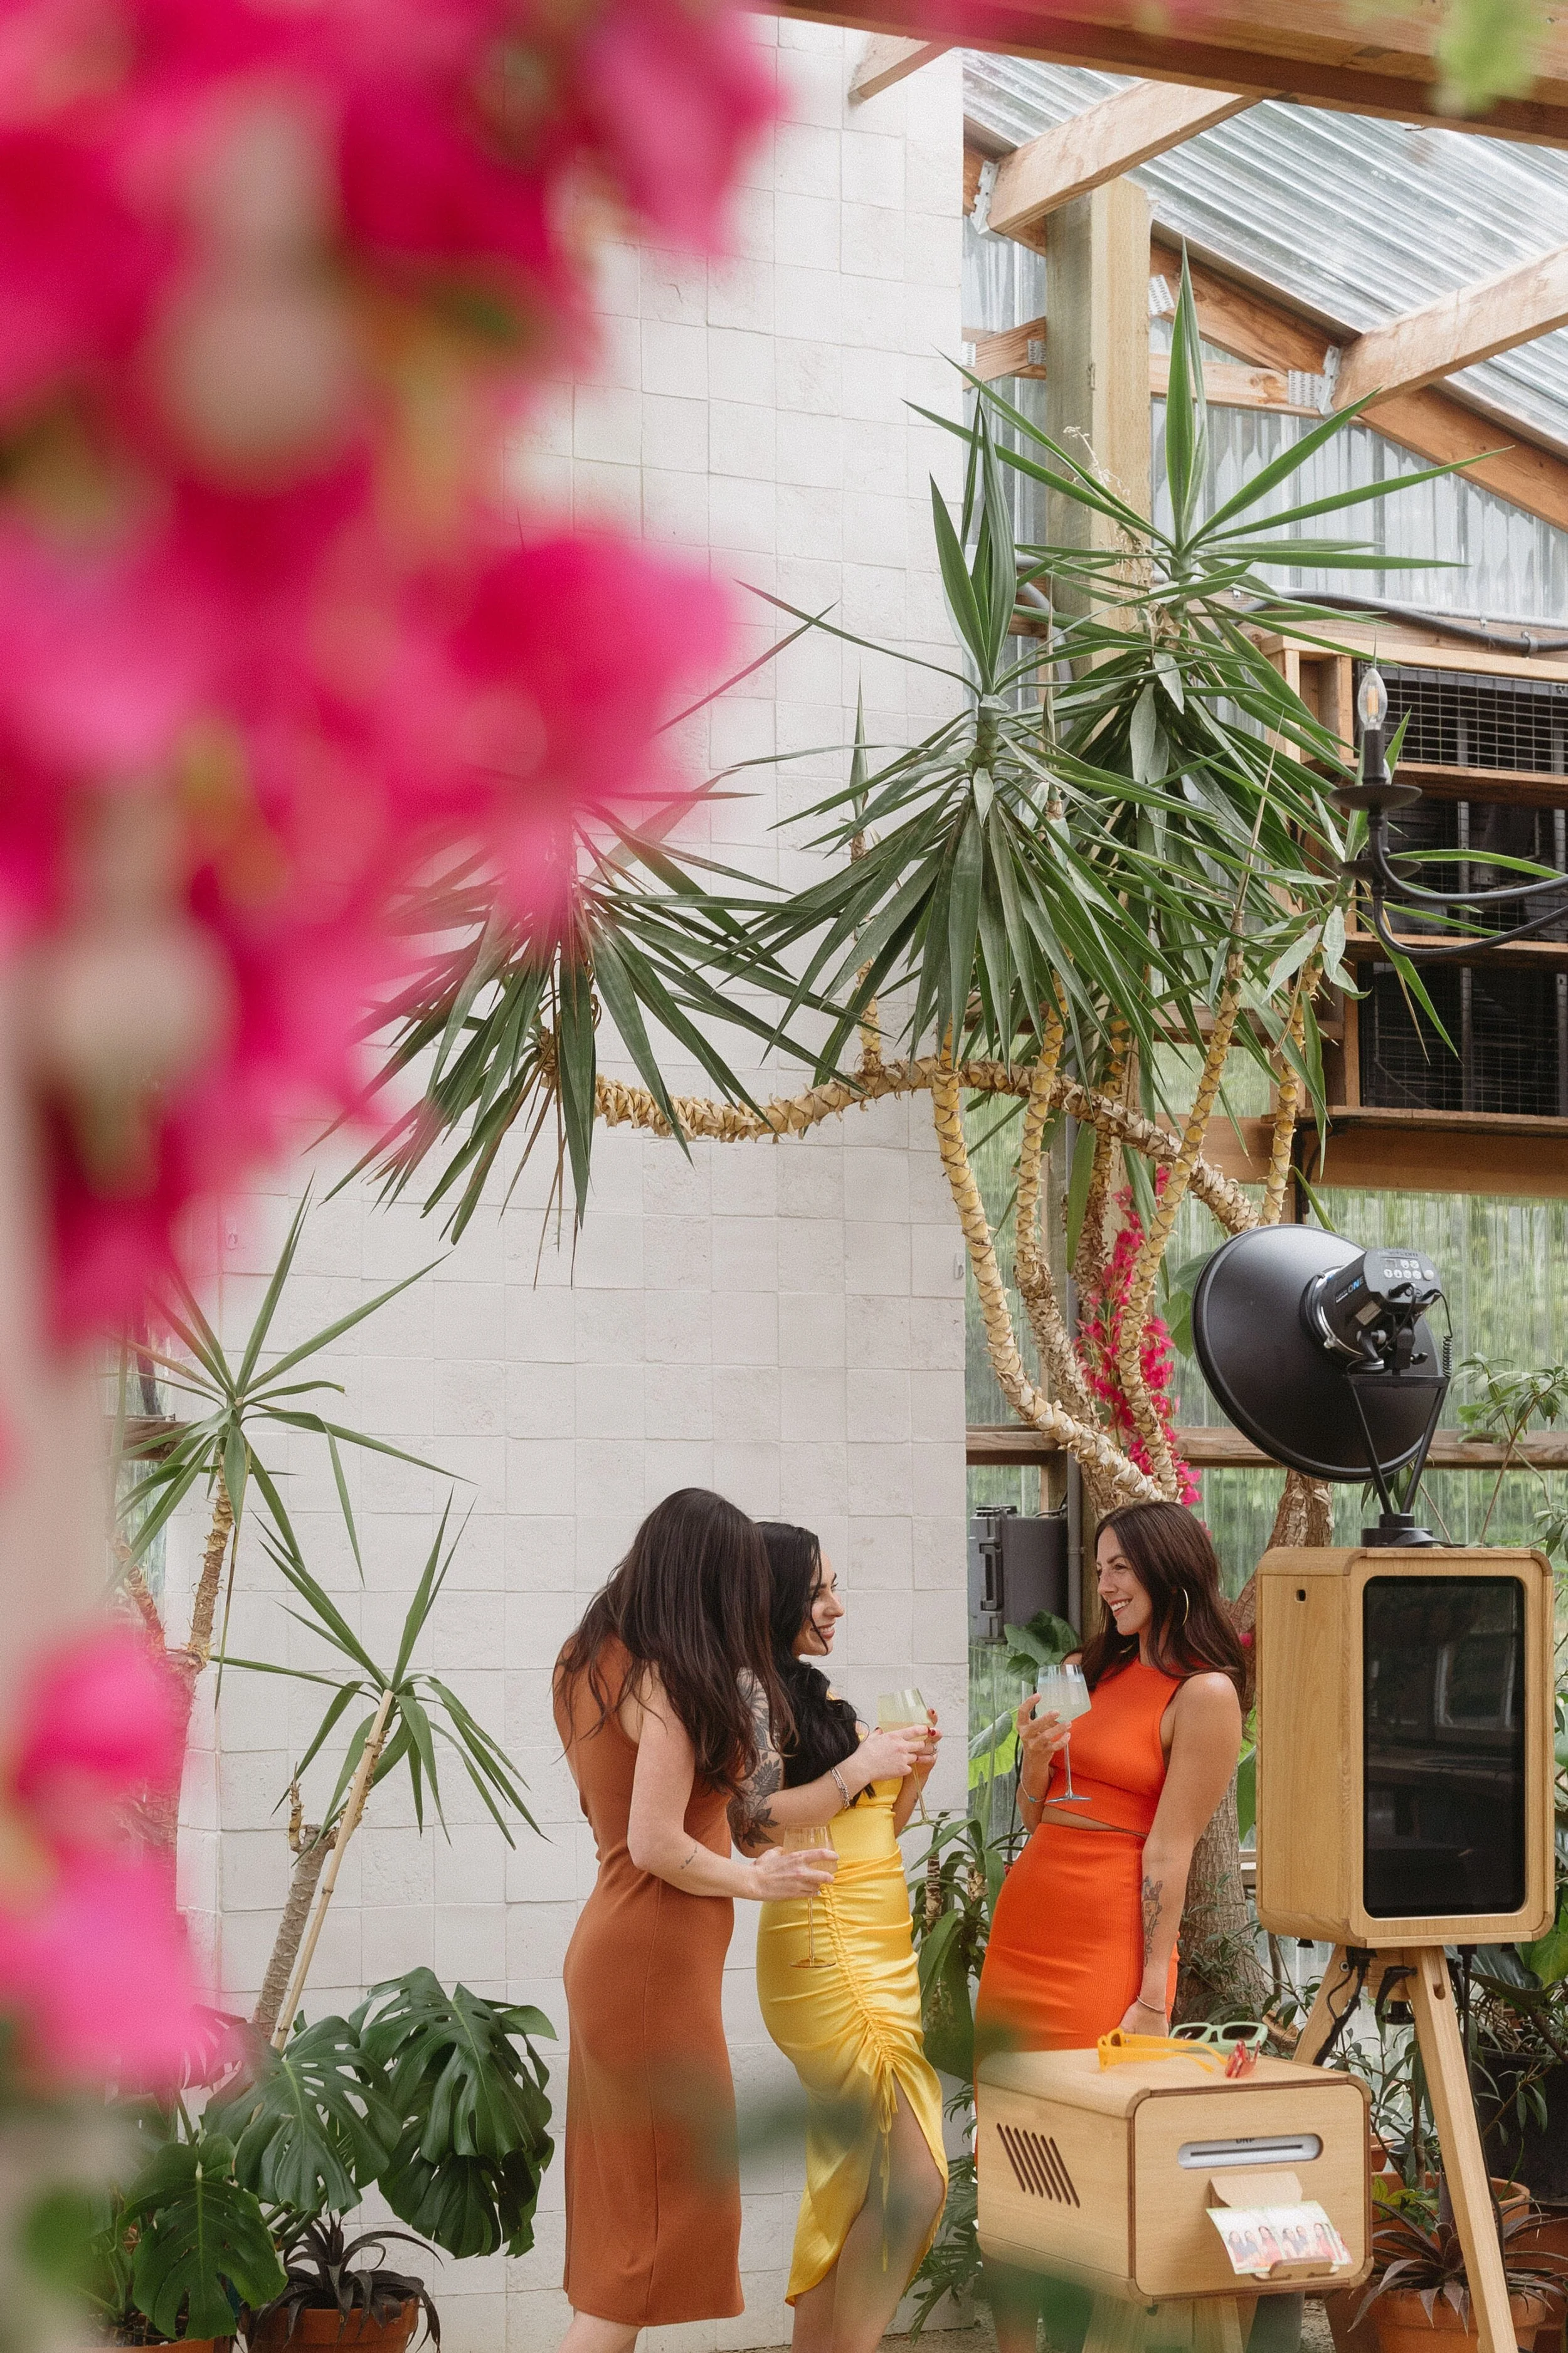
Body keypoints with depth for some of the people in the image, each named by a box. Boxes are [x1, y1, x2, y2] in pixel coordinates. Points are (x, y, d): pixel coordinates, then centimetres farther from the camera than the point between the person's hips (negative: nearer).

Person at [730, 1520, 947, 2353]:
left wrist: (913, 1769, 6)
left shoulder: (818, 1695, 18)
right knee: (915, 2175, -13)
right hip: (825, 1947, -9)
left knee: (851, 2173, 8)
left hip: (880, 1947, 9)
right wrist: (861, 1766, -17)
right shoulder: (752, 1691, -8)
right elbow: (754, 1824, -20)